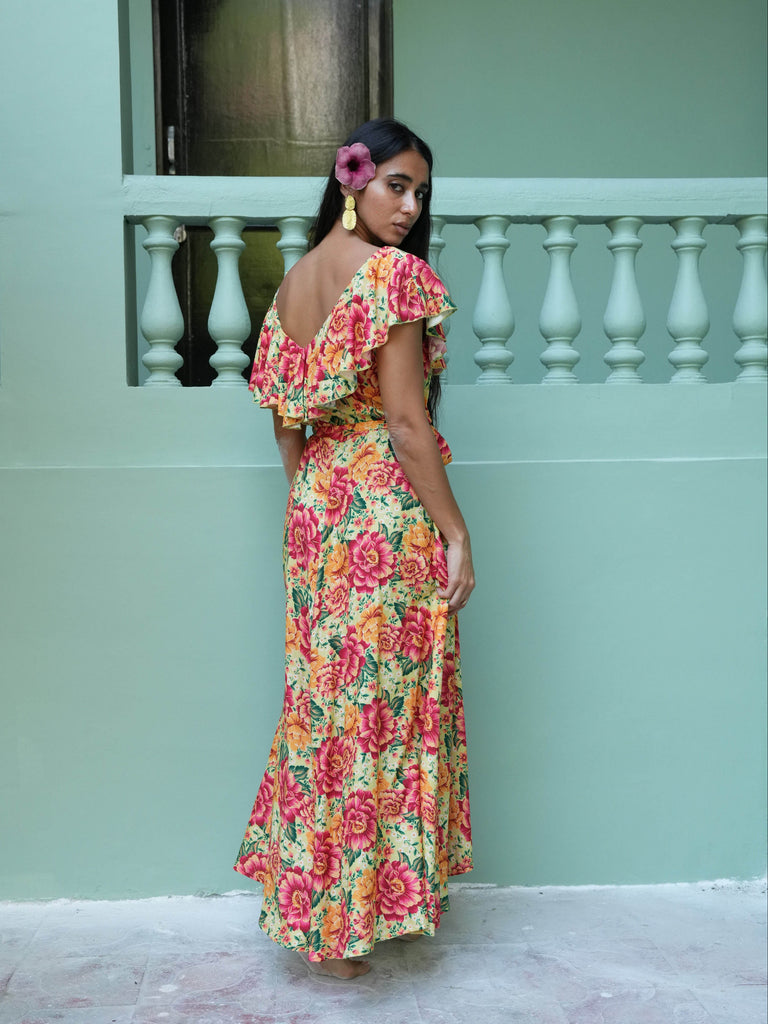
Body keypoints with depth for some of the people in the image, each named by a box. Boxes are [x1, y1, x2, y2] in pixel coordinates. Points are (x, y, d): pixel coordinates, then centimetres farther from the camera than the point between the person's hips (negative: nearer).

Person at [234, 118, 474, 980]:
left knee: (325, 694, 17)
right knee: (382, 703, 3)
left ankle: (310, 896, 30)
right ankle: (352, 921, 15)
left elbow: (283, 417, 13)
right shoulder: (393, 273, -14)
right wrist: (455, 533, -14)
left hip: (315, 509, 8)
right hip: (388, 513, -8)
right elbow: (404, 419, -19)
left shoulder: (294, 280, 10)